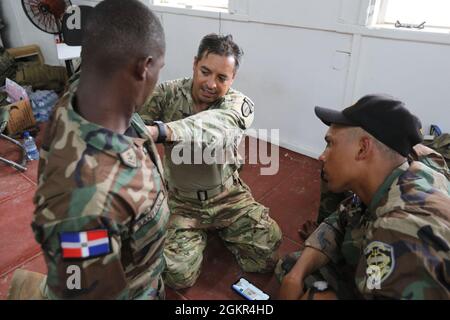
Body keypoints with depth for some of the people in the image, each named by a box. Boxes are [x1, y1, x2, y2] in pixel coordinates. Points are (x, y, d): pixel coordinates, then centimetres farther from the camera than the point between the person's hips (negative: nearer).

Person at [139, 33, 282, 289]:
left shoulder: (240, 105, -17)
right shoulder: (168, 94, -11)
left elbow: (214, 127, -41)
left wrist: (159, 130, -60)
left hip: (227, 196, 1)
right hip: (181, 201, 0)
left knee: (267, 257, -5)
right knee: (177, 275, -14)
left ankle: (220, 230, 23)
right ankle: (201, 234, 19)